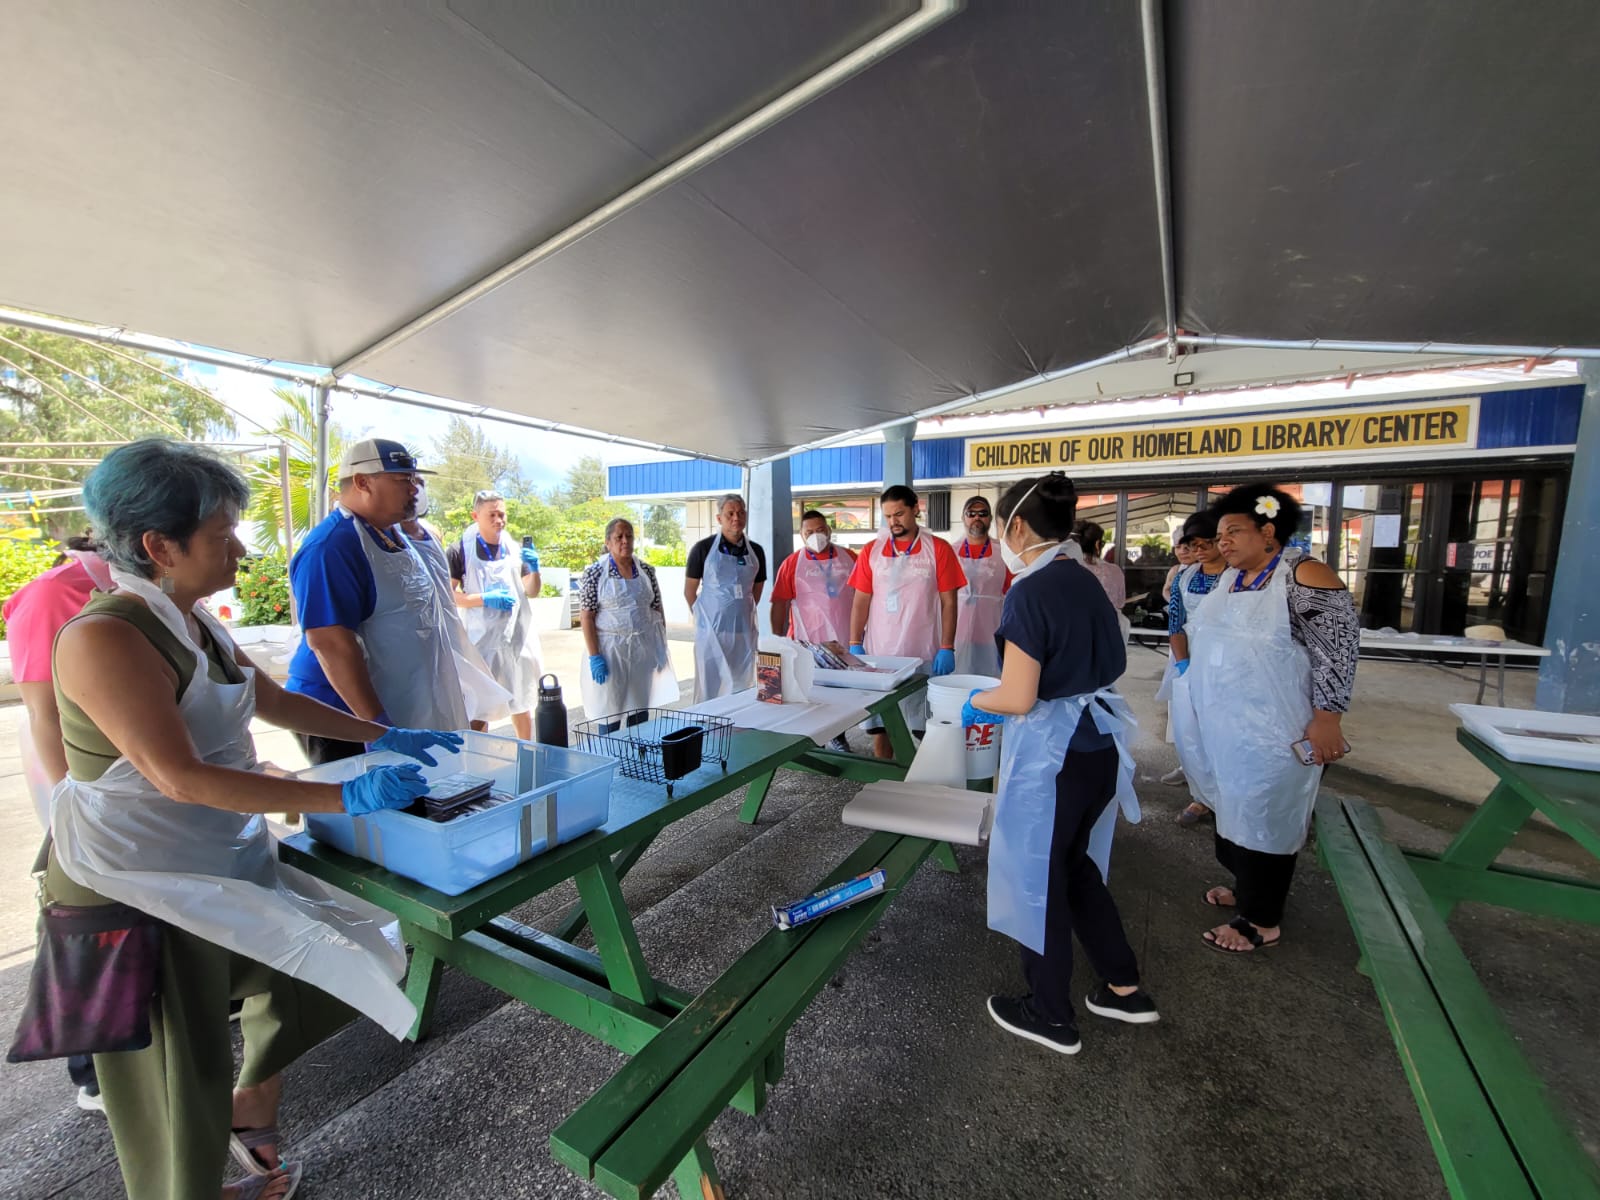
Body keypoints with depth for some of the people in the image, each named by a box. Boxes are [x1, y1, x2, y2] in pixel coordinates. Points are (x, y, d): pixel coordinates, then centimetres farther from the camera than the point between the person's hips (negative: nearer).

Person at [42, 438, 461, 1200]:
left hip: (220, 862, 9)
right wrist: (345, 798, -33)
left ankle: (248, 1120, 45)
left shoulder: (193, 623, 3)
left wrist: (386, 736, 7)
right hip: (135, 885, -9)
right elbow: (179, 776, -30)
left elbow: (273, 701, 11)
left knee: (311, 973, 20)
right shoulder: (105, 637, -24)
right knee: (178, 1073, 10)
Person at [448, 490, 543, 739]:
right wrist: (485, 599, -20)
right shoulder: (461, 551, -4)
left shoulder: (515, 550, 9)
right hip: (481, 637, -4)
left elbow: (531, 592, 10)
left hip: (517, 635, 4)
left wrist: (534, 569, -8)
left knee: (521, 701, 14)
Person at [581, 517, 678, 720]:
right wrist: (594, 656, -13)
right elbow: (586, 617, -8)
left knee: (644, 708, 11)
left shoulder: (646, 570, 5)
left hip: (645, 648, 3)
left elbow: (658, 610, 8)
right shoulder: (594, 573, -6)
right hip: (610, 650, -3)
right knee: (609, 713, 6)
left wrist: (662, 648, 4)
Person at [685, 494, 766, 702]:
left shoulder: (756, 551, 6)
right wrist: (704, 617, 7)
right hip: (711, 629, -3)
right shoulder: (703, 548, -4)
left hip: (744, 629, 3)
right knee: (710, 684, 3)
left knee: (742, 687, 10)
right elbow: (689, 590, 2)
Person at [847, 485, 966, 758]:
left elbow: (948, 603, -1)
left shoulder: (938, 549, -1)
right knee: (879, 725, 9)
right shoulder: (871, 551, 6)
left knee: (924, 727, 5)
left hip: (923, 655, -2)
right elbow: (861, 601, 6)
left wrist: (946, 648, -7)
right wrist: (854, 644, 0)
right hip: (878, 654, 2)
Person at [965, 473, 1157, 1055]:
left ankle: (1051, 1016, 32)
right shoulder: (1086, 581, 6)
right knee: (1074, 863, 26)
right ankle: (1124, 987, 40)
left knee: (1038, 876, 11)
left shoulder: (1030, 592, -21)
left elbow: (1018, 699, -23)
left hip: (1050, 755, -9)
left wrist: (974, 703, -3)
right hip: (1097, 746, 9)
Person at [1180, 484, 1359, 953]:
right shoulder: (1229, 578, 9)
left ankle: (1262, 921, 19)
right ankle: (1247, 887, 38)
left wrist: (1326, 717, -20)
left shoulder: (1303, 575, -14)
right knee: (1234, 807, 19)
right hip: (1228, 727, 7)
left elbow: (1337, 646, -17)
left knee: (1265, 816, 4)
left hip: (1274, 732, -7)